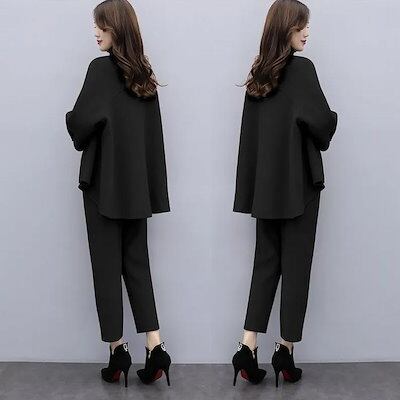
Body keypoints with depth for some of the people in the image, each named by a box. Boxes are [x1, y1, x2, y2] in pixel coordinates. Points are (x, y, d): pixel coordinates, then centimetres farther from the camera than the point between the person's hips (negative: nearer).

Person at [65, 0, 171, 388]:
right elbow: (153, 133, 9)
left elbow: (81, 120, -15)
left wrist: (80, 136, 9)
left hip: (105, 180, -6)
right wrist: (149, 184, 11)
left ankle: (117, 350, 12)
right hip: (138, 182, 6)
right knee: (136, 261, 11)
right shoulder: (145, 74, 9)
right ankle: (155, 345, 7)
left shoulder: (101, 68, -10)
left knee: (107, 264, 5)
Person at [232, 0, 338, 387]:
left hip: (264, 182, 6)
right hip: (298, 181, -6)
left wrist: (252, 187, 13)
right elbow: (322, 120, -13)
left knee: (266, 261, 11)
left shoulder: (257, 74, 8)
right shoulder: (301, 68, -11)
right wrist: (328, 127, 11)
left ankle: (248, 346, 4)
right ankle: (285, 350, 14)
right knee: (296, 265, 5)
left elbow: (250, 133, 10)